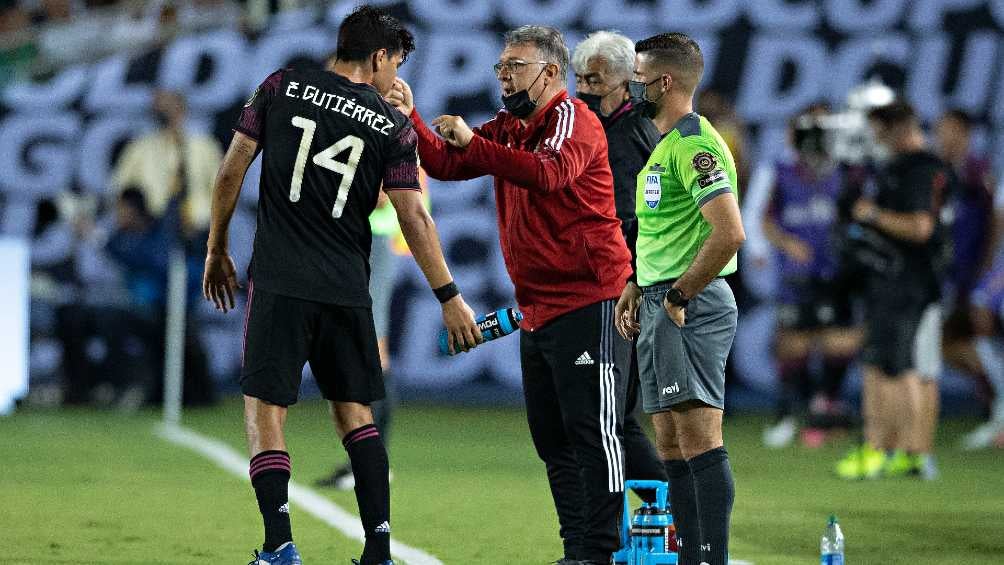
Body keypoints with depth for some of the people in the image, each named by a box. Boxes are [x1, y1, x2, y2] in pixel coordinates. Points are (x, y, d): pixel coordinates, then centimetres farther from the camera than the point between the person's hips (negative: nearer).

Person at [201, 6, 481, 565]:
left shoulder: (281, 87, 4)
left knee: (265, 412, 0)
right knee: (355, 413, 14)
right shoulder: (392, 125, 3)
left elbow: (232, 172, 4)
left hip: (279, 282, -1)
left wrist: (217, 252, 15)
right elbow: (414, 216, 0)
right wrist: (450, 296, 5)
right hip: (348, 289, 1)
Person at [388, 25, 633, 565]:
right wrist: (411, 118, -1)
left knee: (592, 430, -10)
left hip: (589, 302, -10)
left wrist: (472, 141, -29)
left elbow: (550, 173, -28)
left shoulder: (572, 117, -9)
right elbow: (446, 164, 13)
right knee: (552, 439, 11)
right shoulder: (508, 128, 17)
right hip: (537, 312, 10)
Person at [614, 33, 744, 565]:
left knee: (699, 440, -13)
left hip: (691, 307, -11)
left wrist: (679, 294, -18)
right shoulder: (665, 145, 19)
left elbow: (728, 233, -25)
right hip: (661, 306, 11)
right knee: (672, 447, 11)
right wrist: (636, 287, 19)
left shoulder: (695, 145, -14)